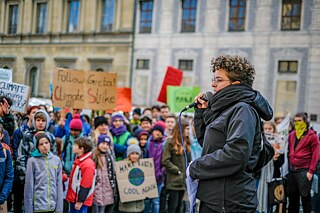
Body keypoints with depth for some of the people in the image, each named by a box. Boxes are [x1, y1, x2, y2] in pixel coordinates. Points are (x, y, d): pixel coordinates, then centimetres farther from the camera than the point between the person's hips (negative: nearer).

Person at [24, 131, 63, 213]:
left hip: (52, 206, 3)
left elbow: (59, 185, 5)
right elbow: (29, 186, -4)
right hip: (38, 206, -3)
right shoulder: (32, 161, -5)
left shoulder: (56, 160, 4)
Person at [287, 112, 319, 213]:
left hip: (304, 171, -5)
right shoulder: (291, 135, 13)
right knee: (292, 196, 12)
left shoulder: (312, 135, -3)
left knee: (305, 196, 1)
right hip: (292, 170, 5)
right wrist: (289, 166, 6)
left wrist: (311, 171, -12)